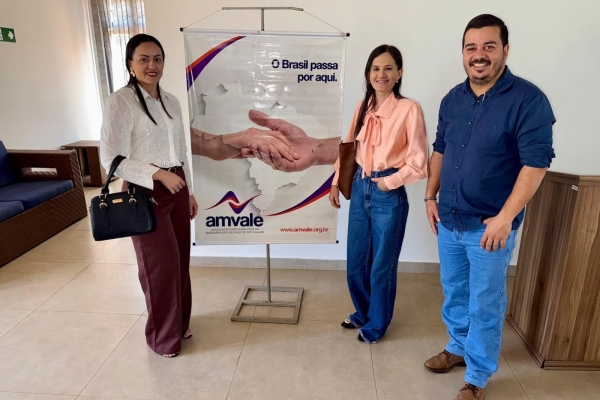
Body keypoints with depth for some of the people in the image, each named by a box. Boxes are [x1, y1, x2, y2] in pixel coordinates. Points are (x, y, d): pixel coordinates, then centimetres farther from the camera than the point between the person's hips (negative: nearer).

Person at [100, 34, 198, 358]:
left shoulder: (171, 101, 9)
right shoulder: (120, 101, -11)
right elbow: (111, 158, -15)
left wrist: (189, 192, 13)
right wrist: (158, 174, -20)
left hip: (176, 188, 6)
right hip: (144, 193, -6)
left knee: (180, 260, 12)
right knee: (161, 265, 2)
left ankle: (180, 324, 33)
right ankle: (163, 337, 24)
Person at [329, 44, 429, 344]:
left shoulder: (409, 109, -13)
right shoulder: (363, 107, 6)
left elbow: (418, 163, -13)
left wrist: (388, 183, -11)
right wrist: (336, 183, 10)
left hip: (389, 194, -6)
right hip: (359, 188, 6)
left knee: (382, 264, 10)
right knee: (356, 260, 17)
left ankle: (377, 323, 33)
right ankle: (362, 312, 42)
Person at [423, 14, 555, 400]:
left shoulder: (528, 100, -13)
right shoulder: (453, 99, 6)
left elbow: (536, 162, -16)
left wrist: (505, 217, -21)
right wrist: (430, 196, 9)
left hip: (489, 226, -5)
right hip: (448, 220, 6)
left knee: (485, 304, 8)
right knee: (454, 292, 20)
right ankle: (458, 347, 43)